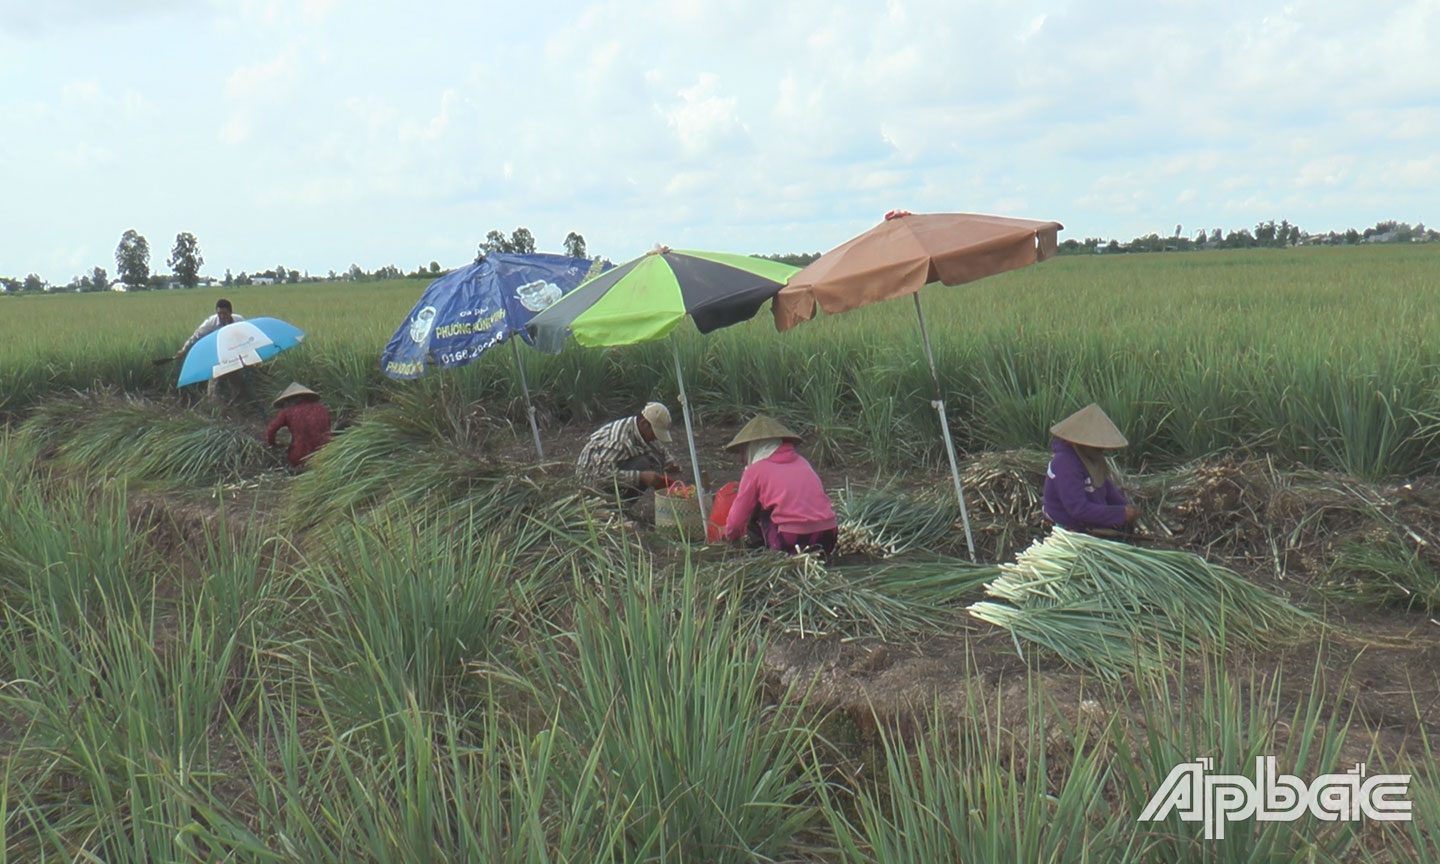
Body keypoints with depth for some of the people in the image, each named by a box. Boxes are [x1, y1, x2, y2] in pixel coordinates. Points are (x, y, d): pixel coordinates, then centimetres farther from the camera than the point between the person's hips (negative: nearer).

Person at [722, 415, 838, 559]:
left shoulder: (755, 470, 5)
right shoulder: (801, 461, 20)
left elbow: (737, 518, 9)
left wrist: (730, 536, 34)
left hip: (791, 541, -4)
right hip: (828, 537, 4)